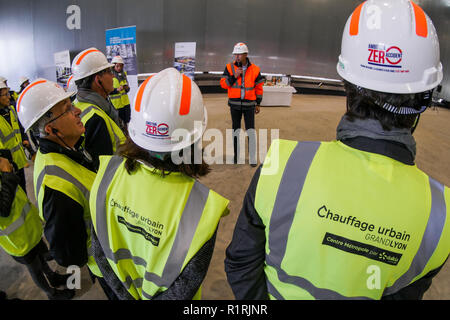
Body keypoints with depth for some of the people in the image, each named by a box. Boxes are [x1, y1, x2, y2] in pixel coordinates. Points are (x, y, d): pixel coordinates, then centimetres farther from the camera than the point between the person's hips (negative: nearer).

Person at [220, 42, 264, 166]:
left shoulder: (254, 69, -2)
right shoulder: (230, 67, -1)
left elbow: (259, 87, 5)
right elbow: (223, 84, -4)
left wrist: (258, 104, 4)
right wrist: (234, 76, -18)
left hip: (249, 104, -1)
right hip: (234, 104, 1)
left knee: (251, 131, -3)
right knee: (236, 129, 11)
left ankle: (252, 158, 4)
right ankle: (236, 154, 23)